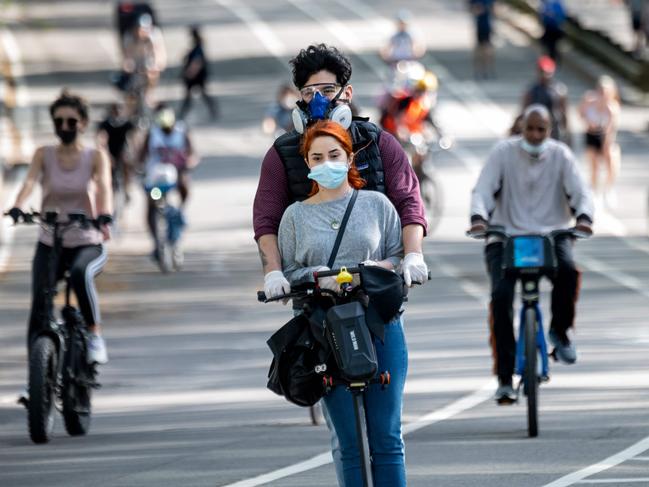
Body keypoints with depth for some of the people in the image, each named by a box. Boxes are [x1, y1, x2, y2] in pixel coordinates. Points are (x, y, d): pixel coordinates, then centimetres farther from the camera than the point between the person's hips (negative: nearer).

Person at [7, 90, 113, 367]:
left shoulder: (95, 157, 1)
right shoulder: (44, 155, 4)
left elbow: (104, 187, -17)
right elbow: (29, 182, -14)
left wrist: (104, 217, -39)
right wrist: (17, 209, -36)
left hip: (87, 245, -2)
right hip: (49, 245, 2)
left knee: (80, 273, -36)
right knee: (39, 308, -11)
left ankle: (95, 335, -23)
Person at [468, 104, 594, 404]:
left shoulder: (560, 155, 2)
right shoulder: (504, 152, -1)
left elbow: (580, 192, -5)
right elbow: (483, 189, -9)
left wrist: (584, 216, -28)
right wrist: (478, 217, -30)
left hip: (551, 234, 1)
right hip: (506, 236, -1)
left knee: (568, 270, -32)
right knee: (501, 296, -22)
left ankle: (560, 329, -2)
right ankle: (504, 378, -16)